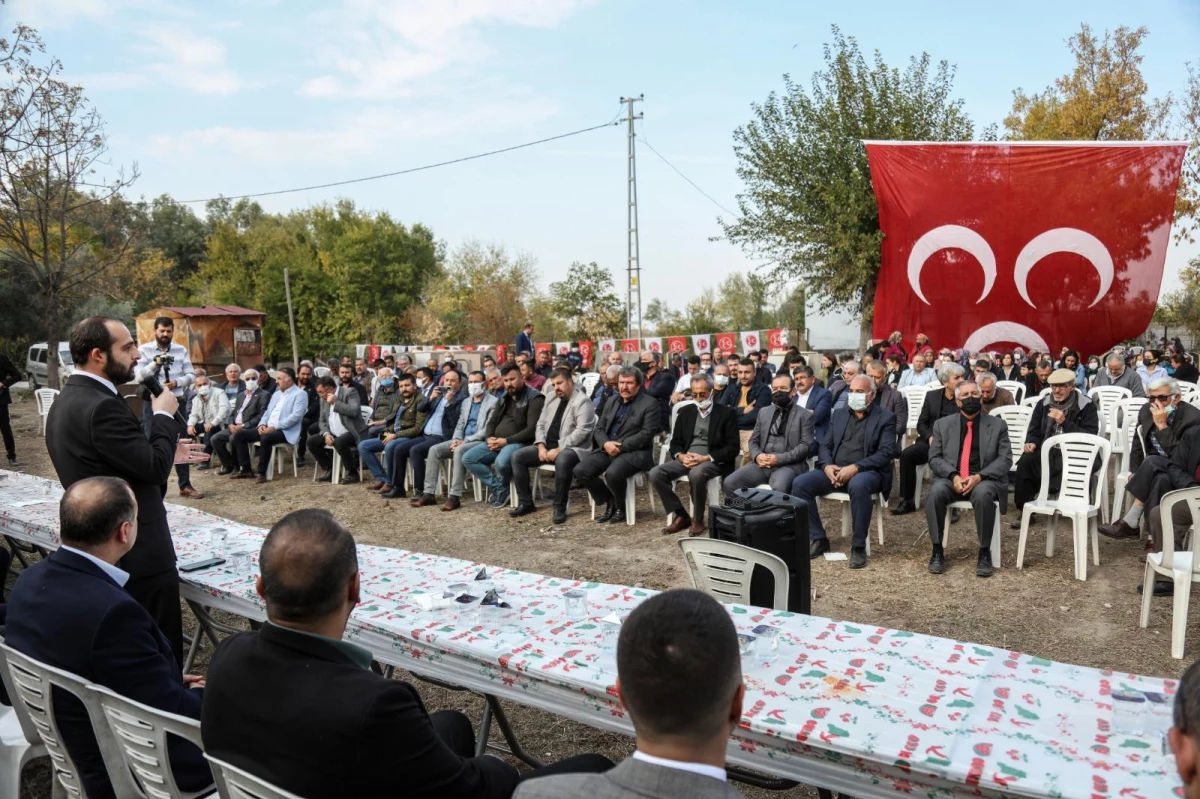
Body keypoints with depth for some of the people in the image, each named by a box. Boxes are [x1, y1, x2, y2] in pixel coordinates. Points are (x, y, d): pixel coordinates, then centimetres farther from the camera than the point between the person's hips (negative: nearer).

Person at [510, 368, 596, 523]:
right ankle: (526, 503, 0)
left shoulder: (582, 401, -10)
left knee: (562, 460, -40)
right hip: (548, 446, 8)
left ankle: (559, 507, -22)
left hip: (571, 448, -8)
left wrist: (559, 449, -22)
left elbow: (582, 431, -20)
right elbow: (541, 424, 15)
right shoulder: (551, 398, 14)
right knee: (517, 456, -8)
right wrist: (541, 446, -3)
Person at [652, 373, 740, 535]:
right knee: (655, 473, -20)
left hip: (714, 461, -5)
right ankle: (681, 516, -7)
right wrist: (681, 456, -11)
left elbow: (733, 448, -6)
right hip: (686, 459, 5)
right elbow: (675, 443, 13)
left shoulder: (727, 413, 0)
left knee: (696, 474, -39)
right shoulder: (685, 412, 13)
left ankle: (698, 519, -15)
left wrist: (706, 458, -19)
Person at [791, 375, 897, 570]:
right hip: (835, 470, 5)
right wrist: (827, 465, -9)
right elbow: (826, 445, 14)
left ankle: (858, 547, -25)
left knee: (858, 485, -40)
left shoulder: (885, 418, 4)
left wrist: (855, 467, -21)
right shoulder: (838, 414, 18)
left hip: (867, 472, -4)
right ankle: (818, 539, -9)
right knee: (800, 483, -21)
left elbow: (886, 453, -8)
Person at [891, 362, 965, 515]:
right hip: (931, 441, 2)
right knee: (906, 454, -25)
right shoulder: (932, 396, 11)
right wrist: (930, 437, -10)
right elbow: (921, 423, 10)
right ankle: (907, 500, -15)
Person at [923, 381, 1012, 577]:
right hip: (951, 479, 1)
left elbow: (1005, 459, 1)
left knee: (983, 494, -36)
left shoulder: (997, 425, 9)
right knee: (936, 491, -32)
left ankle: (984, 553, -20)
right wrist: (953, 476, -14)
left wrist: (979, 476, -16)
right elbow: (934, 458, 6)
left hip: (985, 480, -1)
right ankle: (937, 550, -19)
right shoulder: (943, 424, 12)